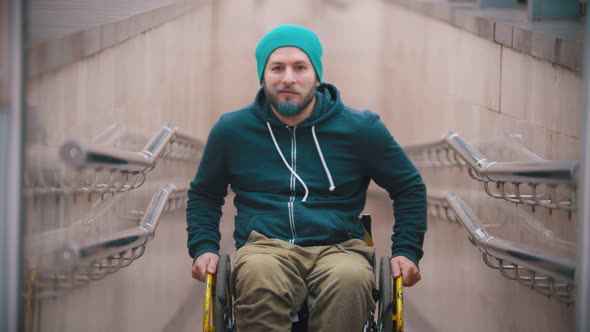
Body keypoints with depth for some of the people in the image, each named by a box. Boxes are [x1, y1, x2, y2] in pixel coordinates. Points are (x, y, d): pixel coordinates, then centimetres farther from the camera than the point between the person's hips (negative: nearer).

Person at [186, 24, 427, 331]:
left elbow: (409, 188, 19)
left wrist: (406, 251, 6)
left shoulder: (360, 128, 9)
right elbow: (203, 194, 26)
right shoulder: (231, 130, 12)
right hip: (264, 247, 0)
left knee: (350, 279, -38)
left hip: (338, 247, 0)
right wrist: (204, 247, 9)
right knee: (258, 274, -39)